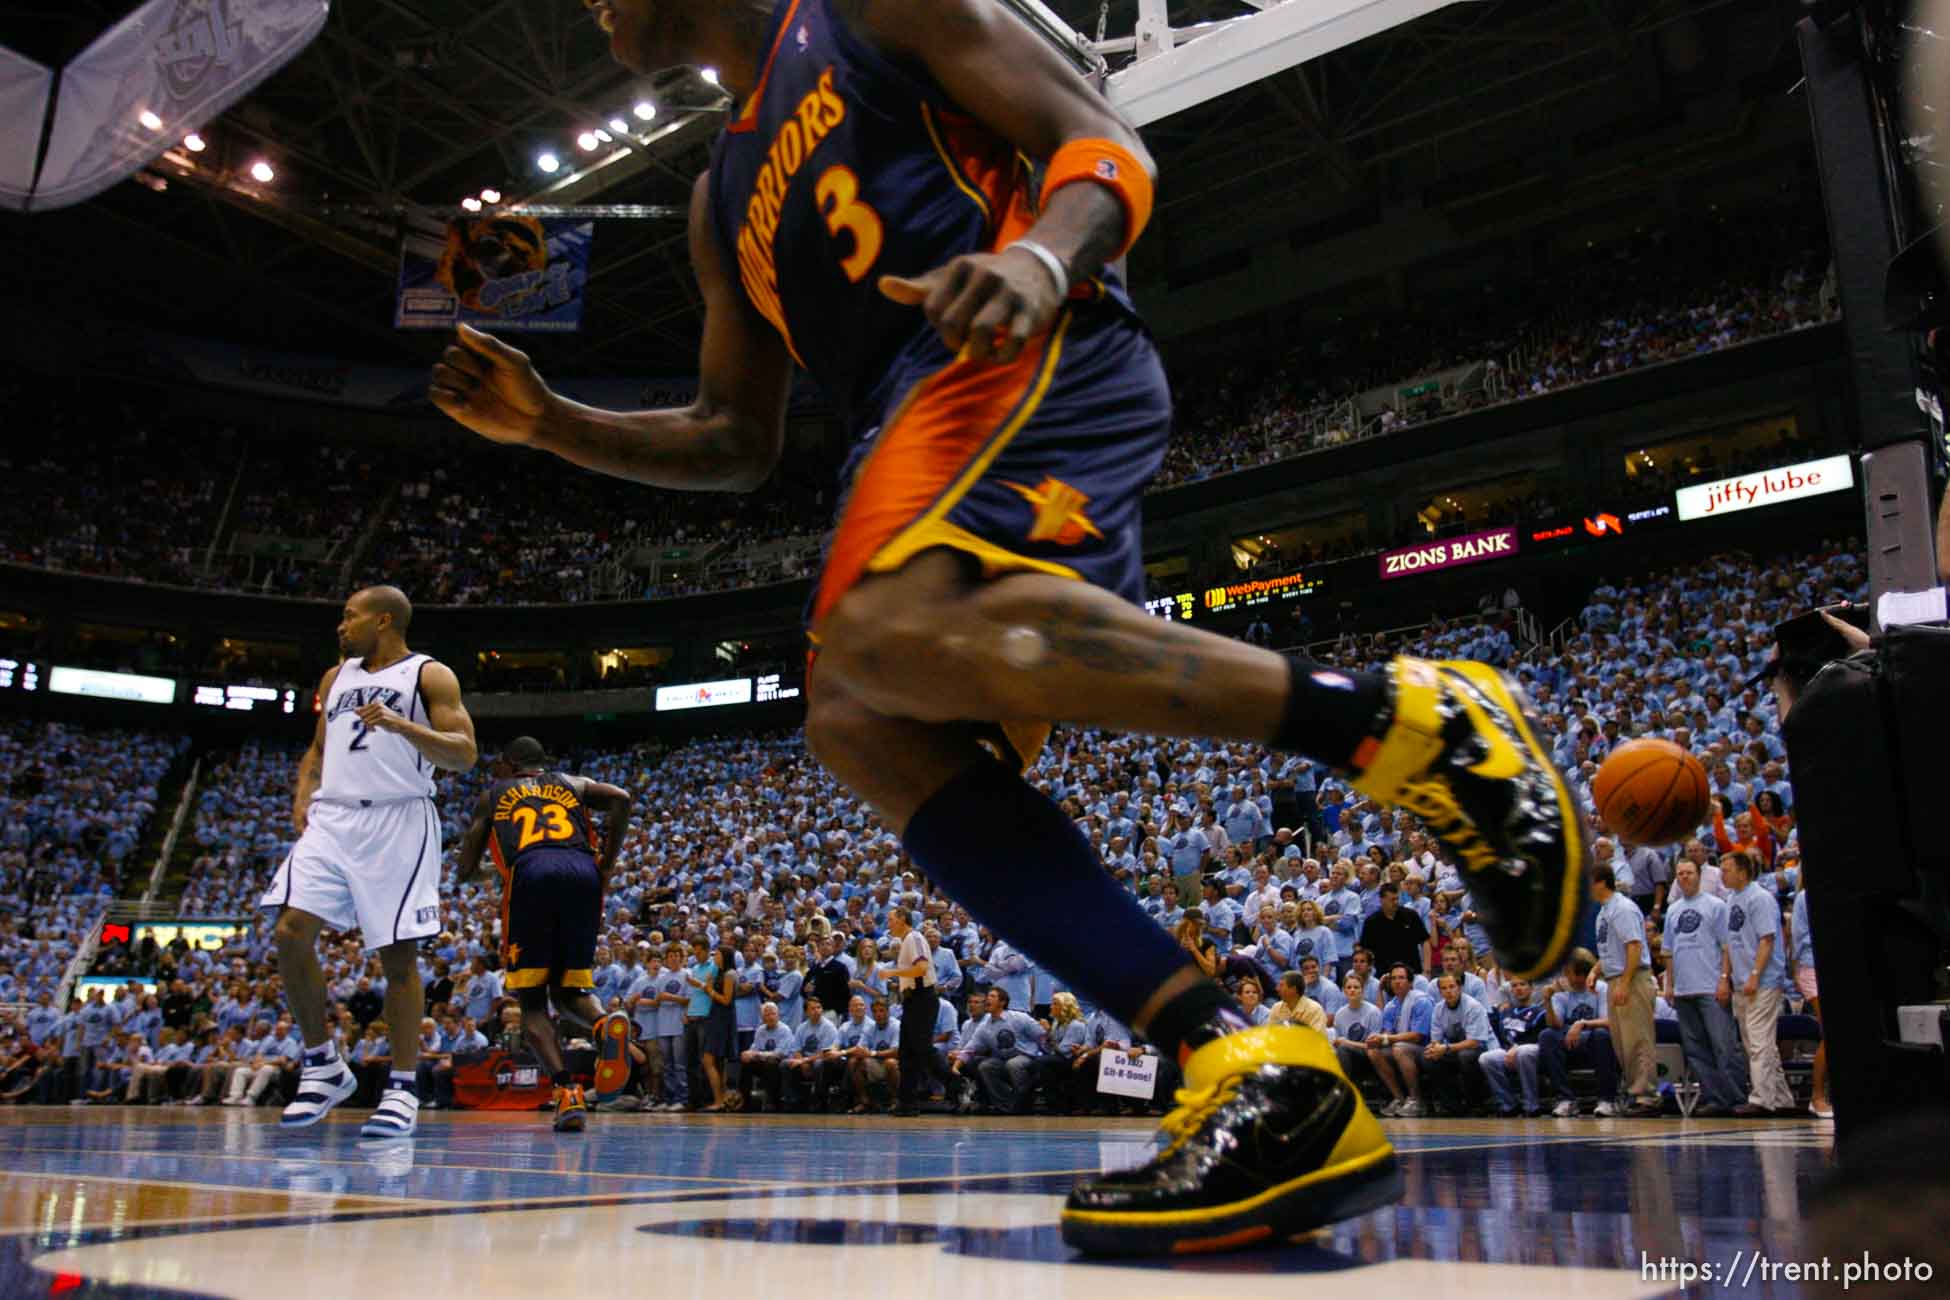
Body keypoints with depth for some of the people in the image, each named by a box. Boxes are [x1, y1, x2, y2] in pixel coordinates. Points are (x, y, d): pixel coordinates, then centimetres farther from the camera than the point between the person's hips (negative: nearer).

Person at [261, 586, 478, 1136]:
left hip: (398, 822, -6)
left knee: (398, 954, -4)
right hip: (331, 819, 6)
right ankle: (324, 1066, 7)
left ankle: (403, 1087, 6)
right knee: (290, 933, -8)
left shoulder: (430, 675, 1)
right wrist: (303, 796, 9)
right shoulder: (336, 677, 20)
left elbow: (464, 754, -8)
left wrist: (400, 724, -22)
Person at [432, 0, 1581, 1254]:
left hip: (1036, 357, -7)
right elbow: (738, 445, 29)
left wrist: (1044, 255, -22)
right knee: (860, 723, -16)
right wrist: (550, 421, 18)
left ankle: (1402, 719, -24)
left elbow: (1106, 145, 1)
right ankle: (1258, 1080, -23)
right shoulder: (721, 201, 32)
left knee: (892, 637, -33)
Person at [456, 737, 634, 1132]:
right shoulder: (575, 783, 32)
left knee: (532, 1000, 9)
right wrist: (606, 865, 13)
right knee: (569, 991, 17)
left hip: (531, 875, -2)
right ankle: (606, 1024, -18)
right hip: (583, 872, 2)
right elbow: (620, 798, 10)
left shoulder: (493, 794, 29)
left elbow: (466, 868, 25)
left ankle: (567, 1091, -13)